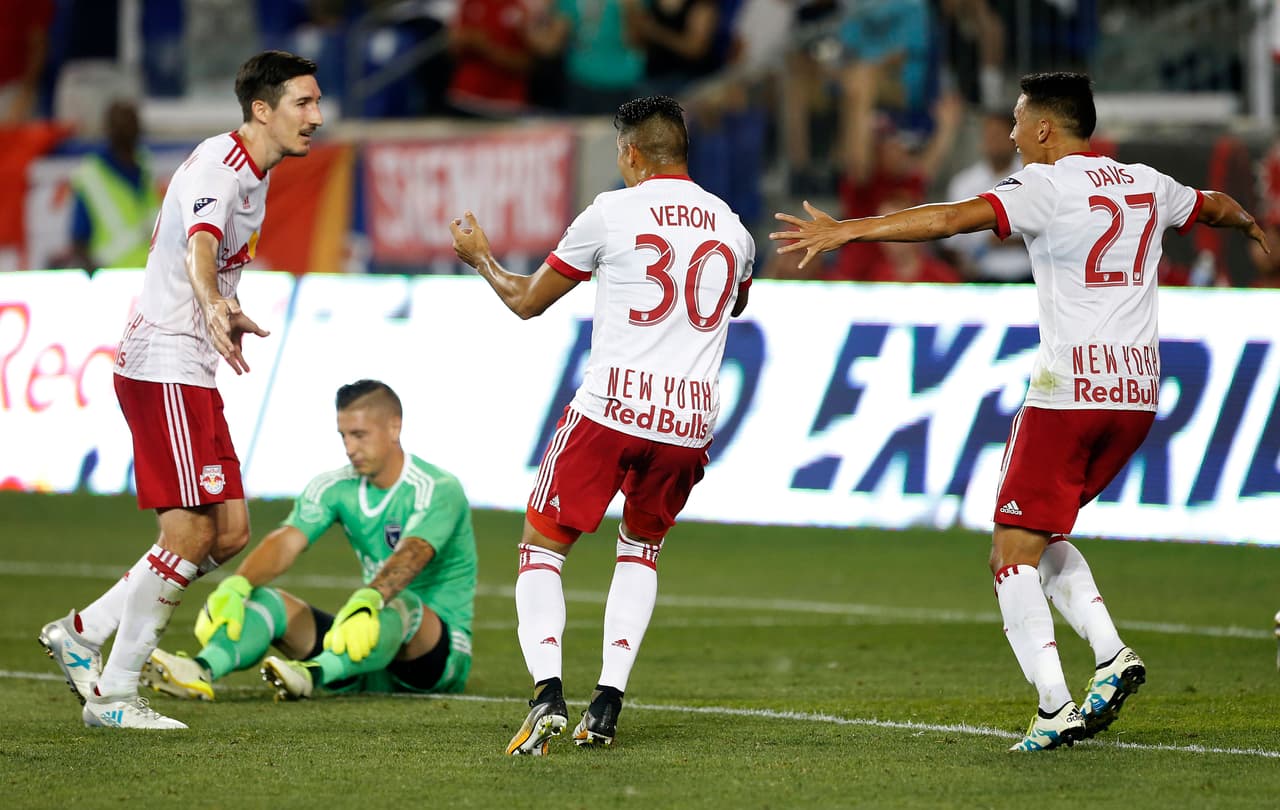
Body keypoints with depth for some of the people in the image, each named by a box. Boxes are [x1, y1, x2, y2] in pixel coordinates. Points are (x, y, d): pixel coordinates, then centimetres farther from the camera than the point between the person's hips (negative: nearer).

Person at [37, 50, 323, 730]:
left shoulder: (254, 174, 15)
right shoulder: (217, 165, -16)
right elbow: (199, 248, -37)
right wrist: (215, 310, -55)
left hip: (192, 370, 10)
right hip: (162, 363, -10)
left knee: (230, 531, 6)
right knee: (190, 534, -12)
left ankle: (81, 633, 14)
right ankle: (111, 695, -4)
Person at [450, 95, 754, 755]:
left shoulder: (612, 213, -1)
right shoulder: (733, 230, 12)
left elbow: (527, 301, 10)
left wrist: (479, 257, 29)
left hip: (610, 410, -4)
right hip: (689, 425, 4)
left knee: (542, 547, 9)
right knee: (641, 548, 26)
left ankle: (547, 691, -13)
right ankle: (607, 703, 12)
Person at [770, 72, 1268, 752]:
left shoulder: (1047, 186, -7)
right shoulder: (1146, 185, 14)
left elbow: (951, 219, -20)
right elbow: (1216, 206, 36)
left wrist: (845, 231, -22)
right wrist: (1252, 225, 59)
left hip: (1069, 388, -7)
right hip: (1138, 394, 7)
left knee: (1014, 555, -2)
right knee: (1040, 540, 21)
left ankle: (1054, 709, -12)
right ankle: (1110, 655, 3)